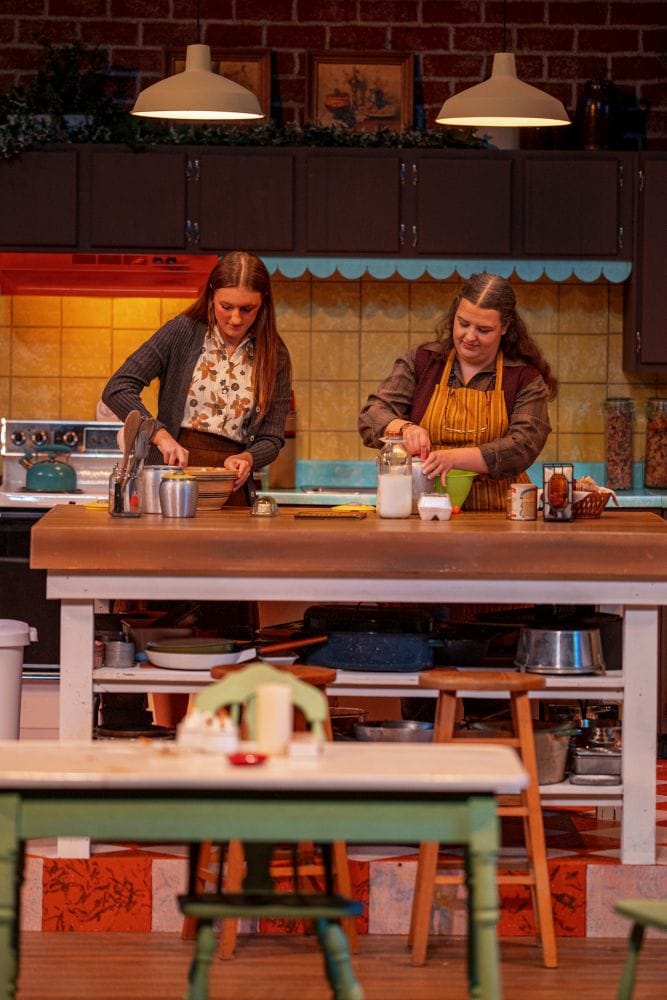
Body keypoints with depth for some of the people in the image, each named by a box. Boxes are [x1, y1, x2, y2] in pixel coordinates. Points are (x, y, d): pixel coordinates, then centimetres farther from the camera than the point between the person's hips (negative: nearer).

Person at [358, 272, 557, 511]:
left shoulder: (526, 379, 5)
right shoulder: (421, 361, 11)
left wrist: (454, 458, -21)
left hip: (496, 514, -1)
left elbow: (523, 446, -8)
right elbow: (371, 416, 6)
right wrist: (405, 428, -18)